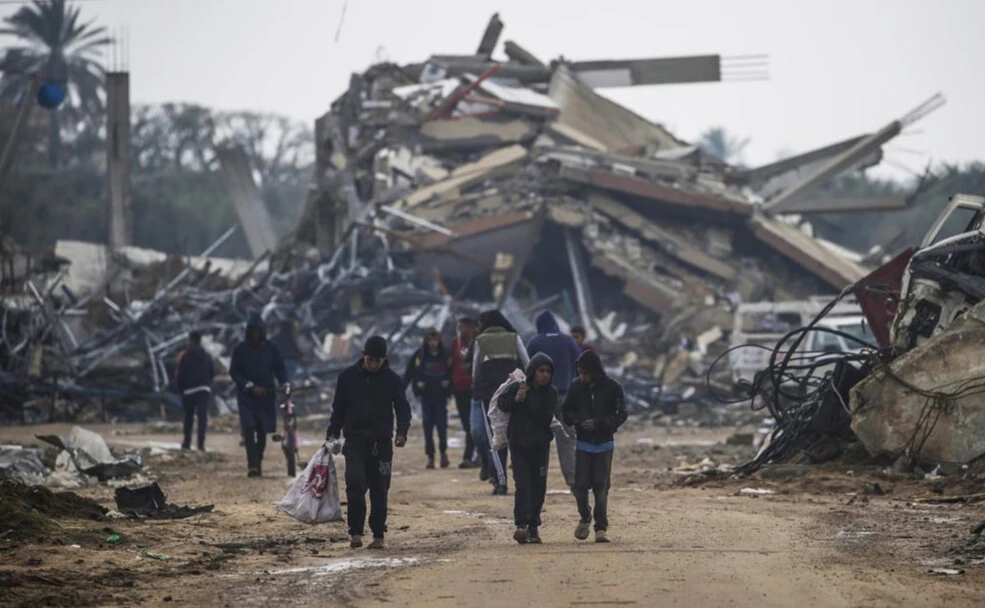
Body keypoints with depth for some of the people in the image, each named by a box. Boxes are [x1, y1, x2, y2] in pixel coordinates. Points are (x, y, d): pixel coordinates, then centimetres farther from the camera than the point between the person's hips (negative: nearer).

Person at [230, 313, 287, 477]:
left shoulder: (270, 348, 5)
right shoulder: (241, 349, 0)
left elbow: (279, 369, 9)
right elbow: (234, 372, -1)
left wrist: (284, 384, -10)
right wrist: (251, 387, -12)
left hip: (266, 395, 2)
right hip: (246, 396, -2)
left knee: (262, 432, 2)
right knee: (248, 430, -15)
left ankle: (258, 463, 16)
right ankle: (252, 465, -17)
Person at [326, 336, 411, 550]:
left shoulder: (392, 380, 1)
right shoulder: (348, 377, 3)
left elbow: (403, 409, 2)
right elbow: (338, 408, 11)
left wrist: (401, 432, -14)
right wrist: (332, 435, 5)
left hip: (382, 443, 0)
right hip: (355, 441, 0)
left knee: (379, 490, 4)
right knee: (355, 485, -14)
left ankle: (378, 535, 12)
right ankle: (355, 532, -8)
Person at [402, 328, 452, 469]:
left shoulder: (445, 355, 1)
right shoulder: (420, 355, 0)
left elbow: (452, 372, 8)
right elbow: (410, 373, 1)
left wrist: (448, 381, -9)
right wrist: (418, 382, -13)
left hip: (441, 394, 0)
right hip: (426, 395, 0)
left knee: (441, 423, -6)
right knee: (428, 425, 1)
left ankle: (443, 451, 13)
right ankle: (430, 456, 7)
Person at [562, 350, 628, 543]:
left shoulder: (612, 388, -7)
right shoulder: (576, 386, 0)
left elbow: (621, 415, -6)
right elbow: (566, 410, 9)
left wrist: (598, 423, -19)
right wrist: (576, 420, -12)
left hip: (604, 444, -2)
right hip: (583, 444, 2)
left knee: (601, 487, -2)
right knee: (580, 485, -5)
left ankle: (601, 528, 5)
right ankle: (585, 517, 21)